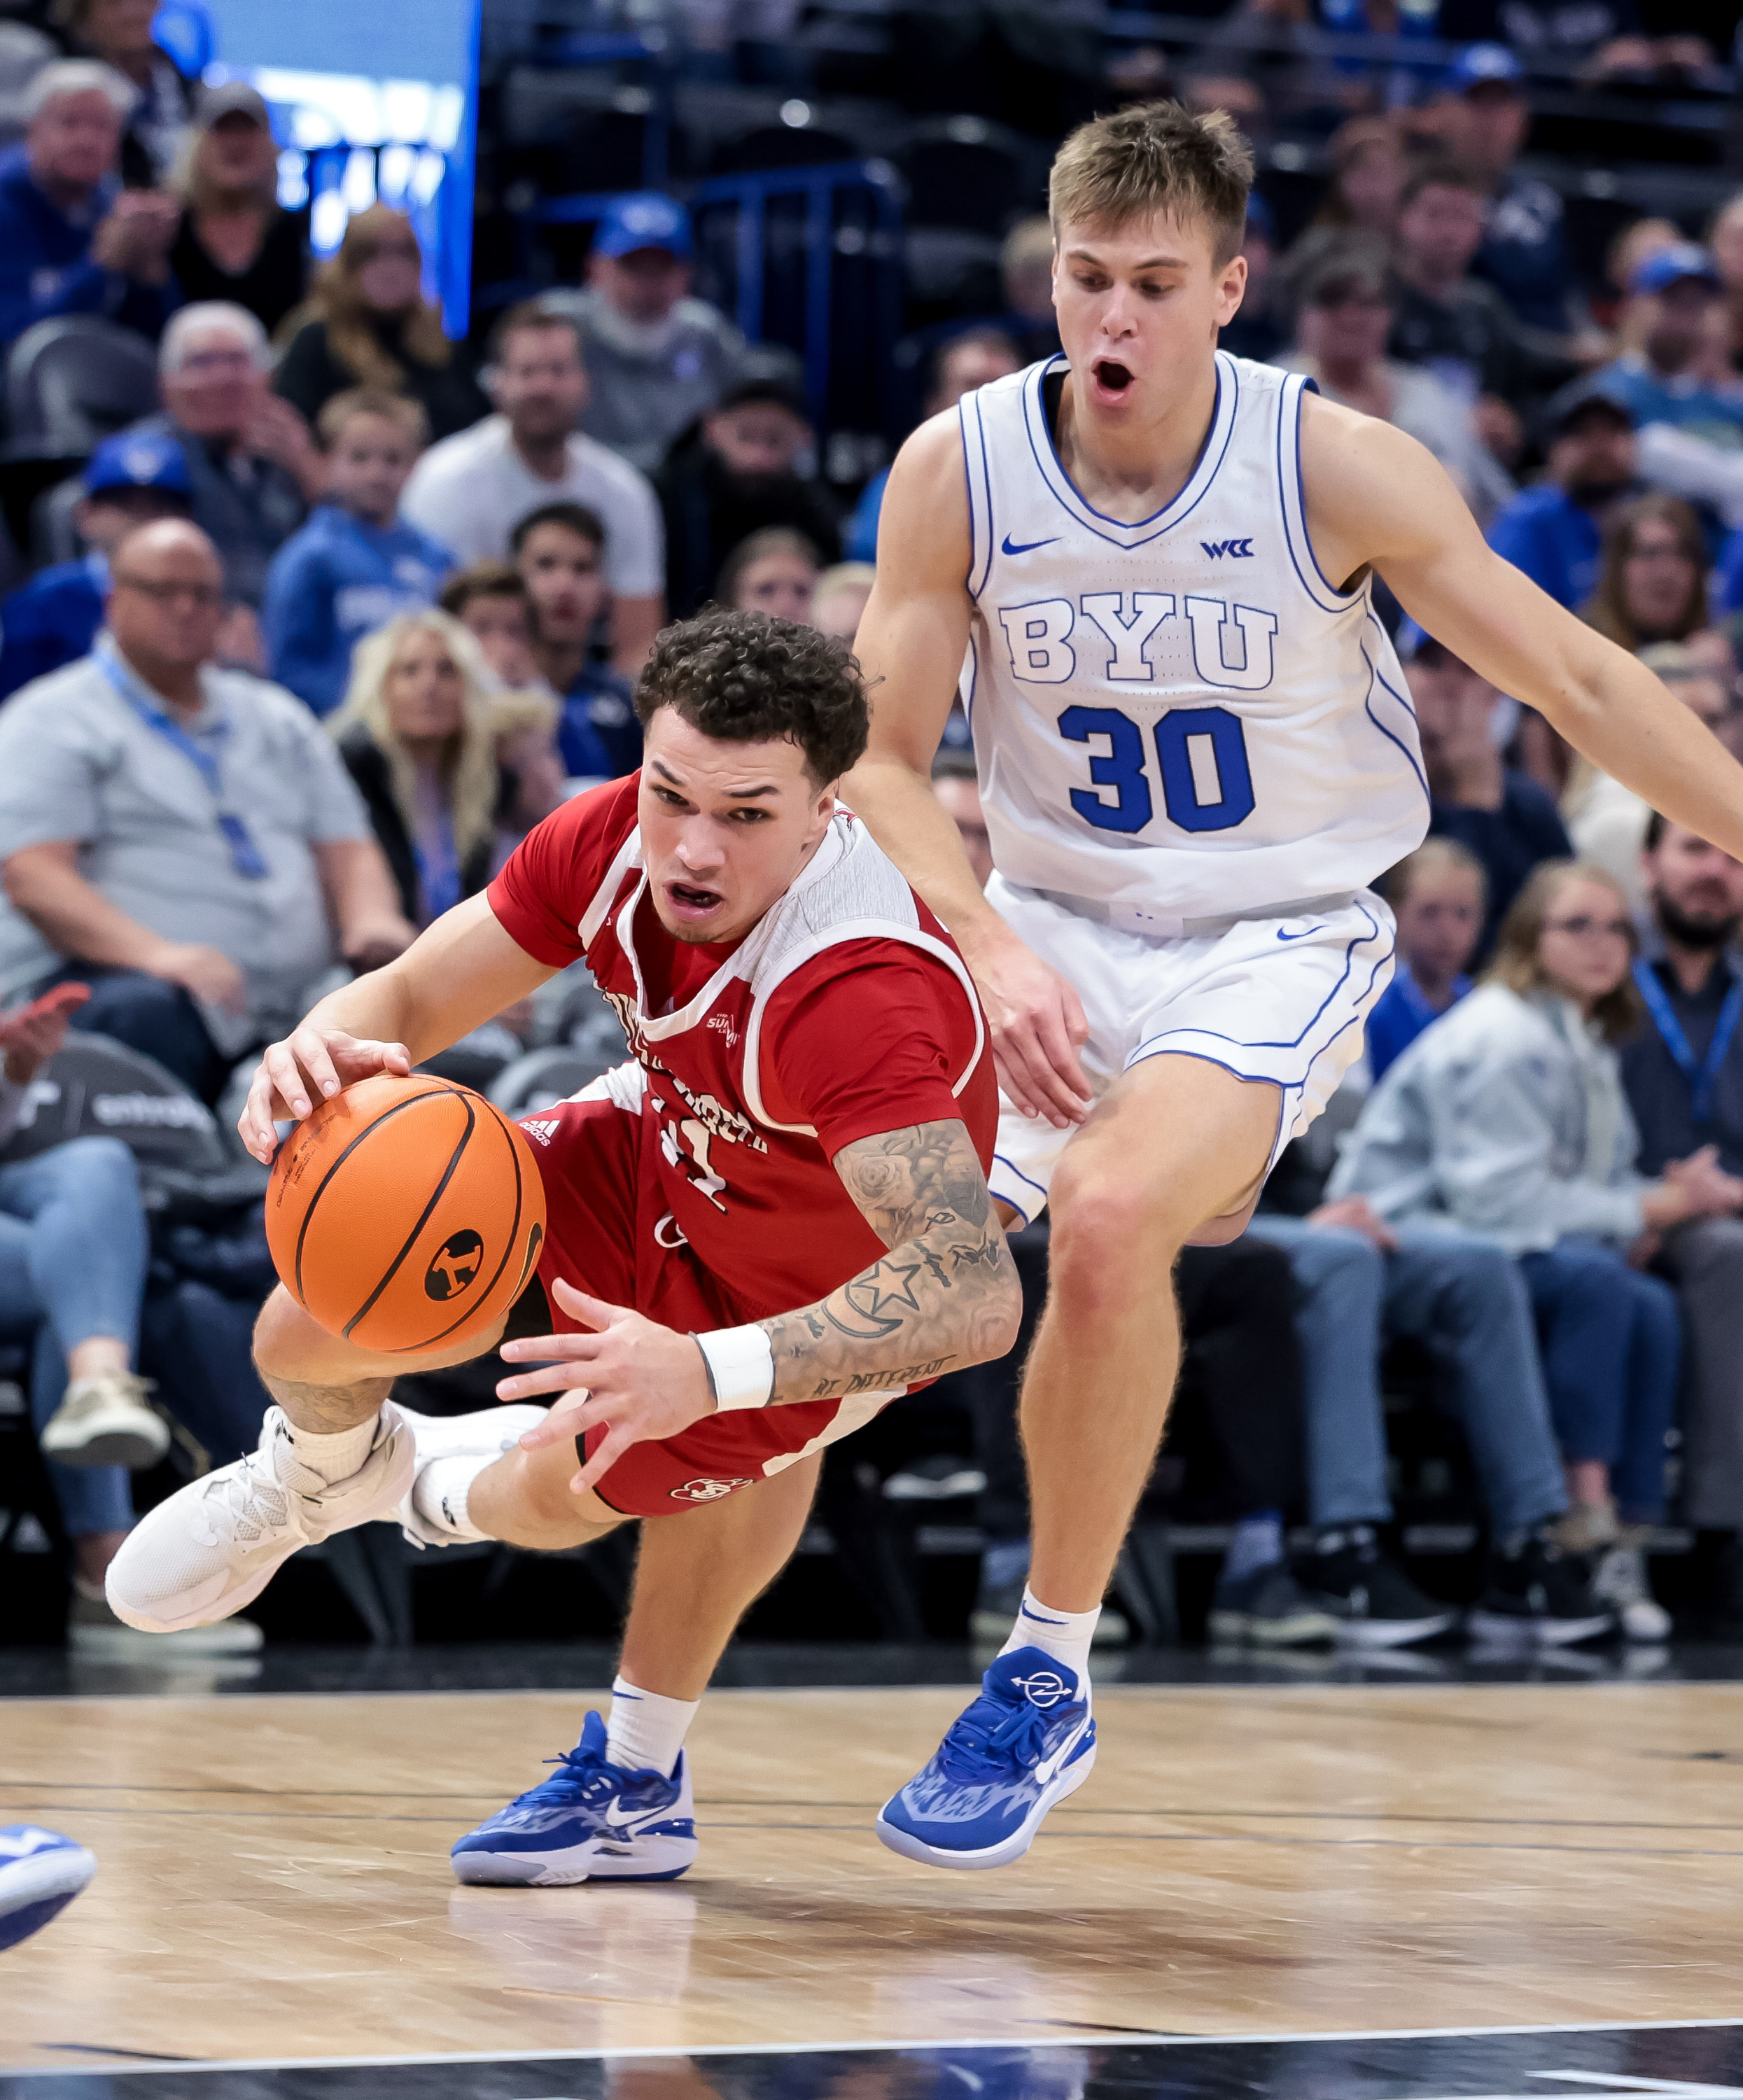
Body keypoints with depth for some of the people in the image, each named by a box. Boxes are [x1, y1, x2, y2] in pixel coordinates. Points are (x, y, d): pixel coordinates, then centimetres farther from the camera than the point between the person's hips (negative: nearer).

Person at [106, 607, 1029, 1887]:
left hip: (824, 1305, -5)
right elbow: (407, 998, -12)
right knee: (309, 1338, -6)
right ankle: (325, 1474, 33)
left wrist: (707, 1371, -64)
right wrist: (324, 1051, -38)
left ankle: (442, 1493, 45)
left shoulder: (865, 998, -44)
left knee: (538, 1495, 4)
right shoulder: (612, 843, -24)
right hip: (665, 1157, 5)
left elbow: (977, 1296, -53)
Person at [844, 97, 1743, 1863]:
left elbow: (1583, 685, -9)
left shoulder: (1336, 469, -17)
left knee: (1110, 1213, -29)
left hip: (1276, 940, -4)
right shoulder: (957, 471, -11)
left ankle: (1052, 1675, -13)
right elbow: (882, 759, -5)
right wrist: (990, 948, -21)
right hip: (1045, 927, 4)